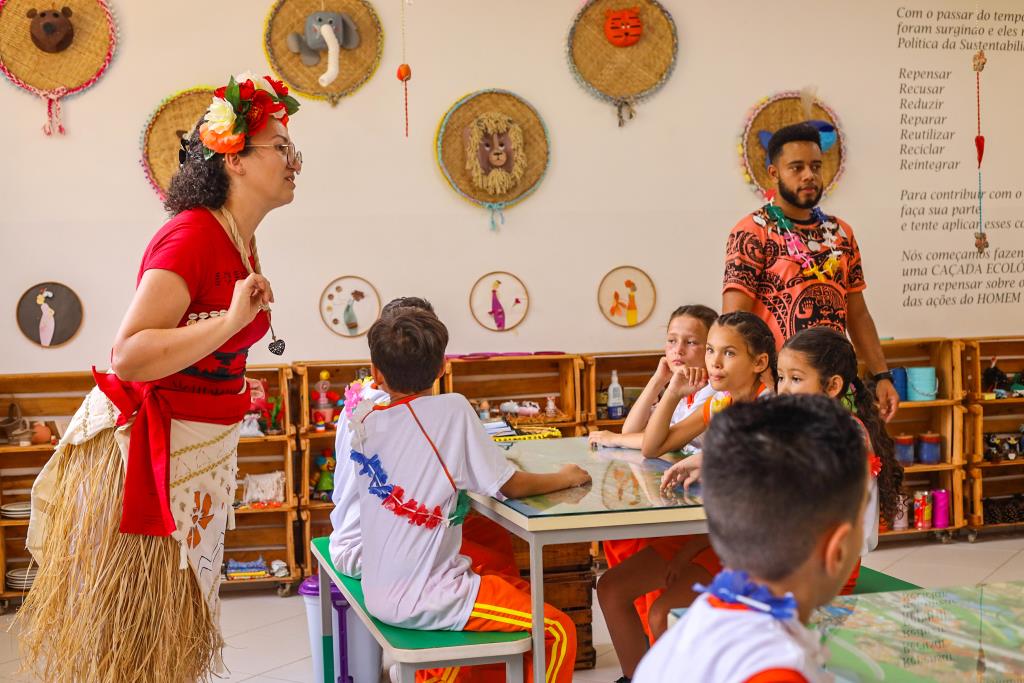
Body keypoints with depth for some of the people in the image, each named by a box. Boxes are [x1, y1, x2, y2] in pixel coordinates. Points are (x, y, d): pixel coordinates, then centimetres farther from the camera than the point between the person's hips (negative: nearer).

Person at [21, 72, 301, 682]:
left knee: (176, 621, 19)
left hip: (203, 444, 9)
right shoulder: (191, 236, -21)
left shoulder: (240, 242, 7)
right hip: (151, 448, -9)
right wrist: (233, 320, -33)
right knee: (133, 633, 4)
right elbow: (128, 357, -29)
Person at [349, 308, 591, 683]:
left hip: (379, 593, 8)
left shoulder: (363, 421, 1)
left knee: (517, 588, 26)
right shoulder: (451, 409, -15)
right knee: (560, 631, 3)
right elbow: (510, 485, -11)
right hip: (422, 601, -7)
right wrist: (565, 478, 4)